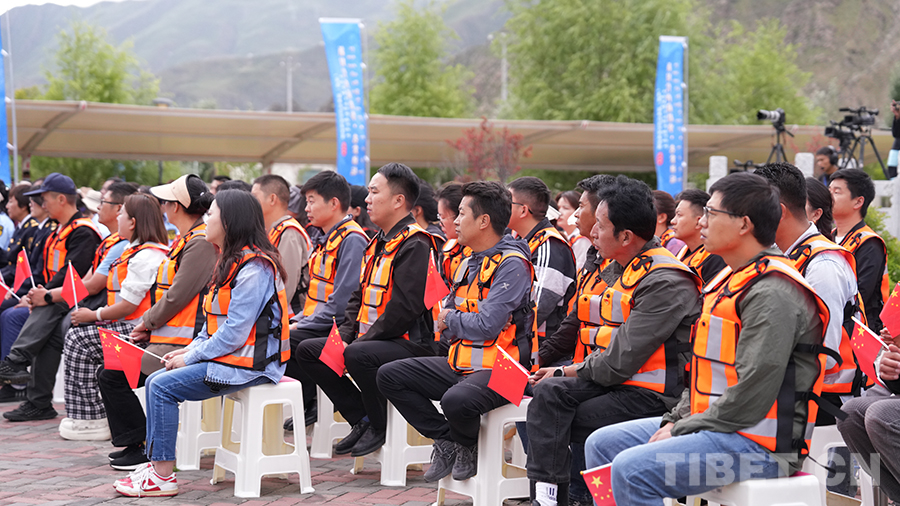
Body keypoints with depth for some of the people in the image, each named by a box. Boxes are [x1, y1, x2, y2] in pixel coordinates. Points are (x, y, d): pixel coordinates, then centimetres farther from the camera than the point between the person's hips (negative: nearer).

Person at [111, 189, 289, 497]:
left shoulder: (254, 269, -18)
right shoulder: (233, 261, 16)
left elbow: (234, 333, -22)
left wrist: (191, 357, -13)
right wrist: (191, 349, 7)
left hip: (248, 364, -10)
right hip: (226, 356, 10)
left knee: (163, 387, -16)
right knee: (155, 382, 3)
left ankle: (163, 477, -12)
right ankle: (157, 463, 3)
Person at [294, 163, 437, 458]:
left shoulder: (415, 244, -15)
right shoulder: (377, 244, 18)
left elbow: (405, 306, -23)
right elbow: (359, 297, 22)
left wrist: (362, 342, -19)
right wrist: (344, 336, 5)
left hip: (410, 342, -10)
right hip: (371, 340, 10)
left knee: (358, 356, -37)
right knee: (308, 351, 4)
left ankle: (379, 426, -11)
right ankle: (362, 419, 5)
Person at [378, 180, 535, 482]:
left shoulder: (512, 265, -14)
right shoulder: (469, 263, 16)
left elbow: (487, 325, -22)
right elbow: (445, 322, 19)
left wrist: (451, 320, -4)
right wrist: (448, 325, -5)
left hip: (498, 369, -10)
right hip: (461, 363, 10)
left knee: (456, 401, -38)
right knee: (389, 376, 1)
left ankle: (469, 447, -3)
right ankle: (447, 440, 4)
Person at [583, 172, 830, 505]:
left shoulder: (773, 293, -17)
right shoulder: (731, 281, 17)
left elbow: (752, 394, -23)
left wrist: (682, 430, -15)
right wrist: (676, 420, 8)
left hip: (759, 445, -11)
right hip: (712, 426, 11)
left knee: (632, 469, -26)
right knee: (602, 444, 8)